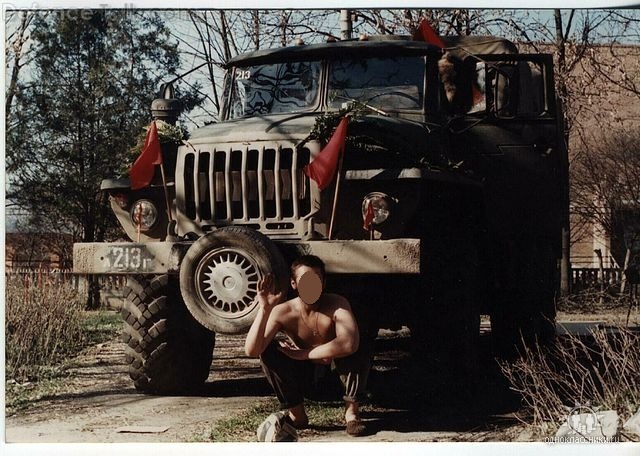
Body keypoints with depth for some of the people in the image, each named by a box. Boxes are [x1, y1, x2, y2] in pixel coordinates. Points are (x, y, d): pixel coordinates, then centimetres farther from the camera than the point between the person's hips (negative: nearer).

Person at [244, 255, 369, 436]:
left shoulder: (337, 305, -25)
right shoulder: (282, 312, -22)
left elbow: (350, 344, -45)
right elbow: (251, 350, -33)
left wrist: (304, 354, -36)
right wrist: (264, 309, -44)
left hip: (336, 367, -2)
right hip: (304, 377, 2)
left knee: (357, 356, -35)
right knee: (267, 350, -24)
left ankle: (351, 411, -10)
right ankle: (297, 414, -9)